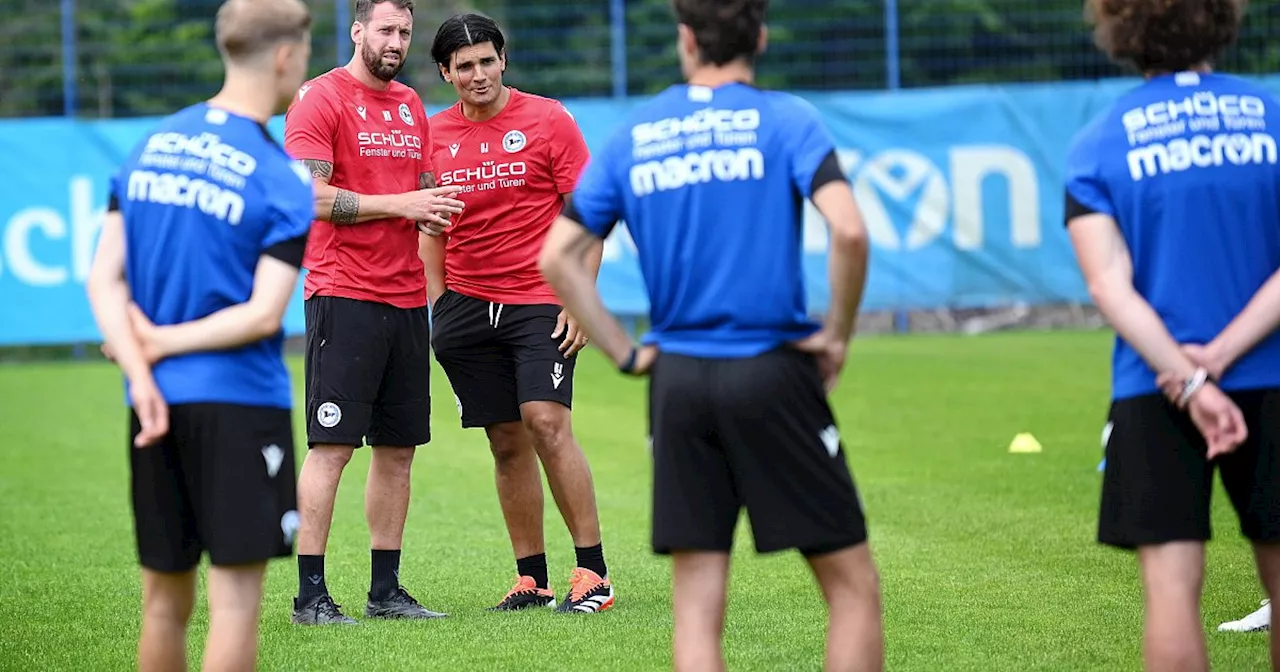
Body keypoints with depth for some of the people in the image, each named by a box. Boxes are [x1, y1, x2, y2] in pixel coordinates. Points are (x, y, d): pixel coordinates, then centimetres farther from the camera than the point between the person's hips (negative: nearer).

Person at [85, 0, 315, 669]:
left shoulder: (150, 145, 8)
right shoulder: (286, 182, -9)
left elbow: (104, 279, 2)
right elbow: (263, 314, -15)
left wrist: (141, 370, -6)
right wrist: (160, 343, -7)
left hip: (156, 401, 6)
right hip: (238, 401, -6)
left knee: (164, 599, 14)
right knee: (235, 594, -3)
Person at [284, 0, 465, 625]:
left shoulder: (411, 105, 17)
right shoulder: (320, 99, -6)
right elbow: (311, 197, -14)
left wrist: (433, 210, 5)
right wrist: (398, 204, -15)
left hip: (406, 298, 7)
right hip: (343, 295, -7)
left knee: (398, 448, 8)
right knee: (331, 445, -9)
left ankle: (385, 589, 15)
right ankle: (309, 593, -7)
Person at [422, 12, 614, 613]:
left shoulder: (547, 120, -2)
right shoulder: (435, 134, 9)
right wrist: (438, 308, 10)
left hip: (540, 300, -4)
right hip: (467, 305, 4)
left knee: (546, 422, -17)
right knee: (507, 444, 4)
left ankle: (593, 573, -13)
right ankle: (532, 580, 10)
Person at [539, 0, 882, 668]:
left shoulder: (632, 135, 9)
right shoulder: (785, 119, -2)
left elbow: (556, 257, 8)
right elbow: (848, 230, -17)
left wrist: (627, 352, 10)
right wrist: (837, 335, -4)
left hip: (676, 383, 4)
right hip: (772, 374, -3)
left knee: (696, 606, 6)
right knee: (852, 587, 5)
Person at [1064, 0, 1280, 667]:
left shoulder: (1096, 144, -1)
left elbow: (1110, 285, -10)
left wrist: (1189, 380, -15)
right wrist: (1219, 356, -11)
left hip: (1155, 389, -1)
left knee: (1171, 583, -4)